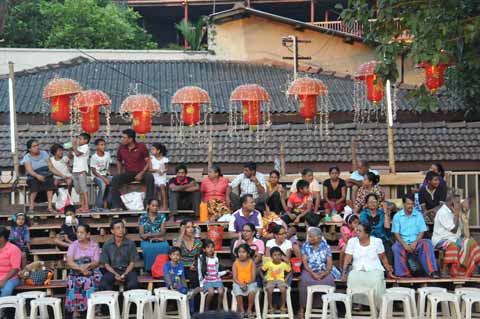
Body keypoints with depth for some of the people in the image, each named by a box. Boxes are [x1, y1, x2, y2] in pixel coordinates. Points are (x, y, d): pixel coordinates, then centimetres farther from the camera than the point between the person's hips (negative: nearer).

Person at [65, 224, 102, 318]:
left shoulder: (94, 245, 8)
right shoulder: (73, 245, 6)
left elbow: (97, 262, -1)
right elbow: (69, 262, -7)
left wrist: (88, 266, -22)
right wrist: (81, 269, -21)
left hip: (92, 271, 1)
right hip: (76, 272, -1)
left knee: (96, 279, -33)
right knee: (77, 281, -34)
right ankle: (76, 310, -30)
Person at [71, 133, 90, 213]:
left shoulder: (85, 147, -5)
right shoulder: (78, 147, 21)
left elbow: (77, 153, -20)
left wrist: (74, 146, -6)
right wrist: (72, 148, 9)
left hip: (82, 170, -9)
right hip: (75, 170, 9)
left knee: (84, 189, -11)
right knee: (79, 190, 10)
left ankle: (86, 207, -14)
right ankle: (82, 206, 14)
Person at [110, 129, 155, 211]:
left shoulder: (141, 146, -7)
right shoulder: (121, 148, 2)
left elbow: (148, 162, -6)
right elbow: (119, 161, 18)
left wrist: (141, 174, -18)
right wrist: (119, 174, 3)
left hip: (141, 173, -3)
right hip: (128, 173, 3)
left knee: (150, 177, -35)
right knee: (115, 179, -24)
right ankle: (116, 206, -24)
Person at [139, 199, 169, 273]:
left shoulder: (162, 217, 10)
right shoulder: (142, 218, 8)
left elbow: (163, 232, 1)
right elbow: (141, 235, 1)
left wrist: (149, 235, -13)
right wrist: (156, 237, -11)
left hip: (160, 241, 1)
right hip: (147, 242, -1)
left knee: (165, 246, -35)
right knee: (148, 248, -37)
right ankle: (150, 269, -27)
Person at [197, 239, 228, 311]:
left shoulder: (216, 259, 10)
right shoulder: (201, 258, 0)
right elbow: (200, 273, 0)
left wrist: (225, 272, 6)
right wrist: (201, 284, -4)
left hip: (217, 280, 3)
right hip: (207, 281, -3)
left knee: (221, 292, -27)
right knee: (211, 292, -31)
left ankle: (219, 309, -11)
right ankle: (206, 309, -11)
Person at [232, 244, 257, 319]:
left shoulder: (251, 262, -1)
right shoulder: (235, 263, 1)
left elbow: (253, 277, -5)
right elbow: (235, 278, -4)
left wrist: (246, 283, -22)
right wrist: (240, 284, -23)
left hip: (250, 283, 0)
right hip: (238, 283, 0)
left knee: (252, 292, -33)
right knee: (238, 293, -32)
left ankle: (249, 310, -14)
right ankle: (242, 311, -11)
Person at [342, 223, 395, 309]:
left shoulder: (377, 241, 2)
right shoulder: (352, 241, 3)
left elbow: (383, 258, 9)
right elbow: (347, 259, -3)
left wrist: (389, 271, 6)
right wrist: (344, 273, -16)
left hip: (374, 270, -1)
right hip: (357, 271, 1)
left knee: (375, 280, -35)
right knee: (352, 278, -34)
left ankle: (377, 305, -15)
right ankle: (358, 303, -16)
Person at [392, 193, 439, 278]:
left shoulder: (418, 215, 11)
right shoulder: (397, 216, 7)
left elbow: (422, 232, 5)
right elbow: (396, 233, 0)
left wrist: (415, 243, -14)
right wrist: (405, 245, -15)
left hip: (416, 242, 1)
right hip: (403, 242, -1)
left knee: (427, 243, -30)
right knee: (396, 247, -34)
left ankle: (432, 271, -33)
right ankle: (404, 273, -29)